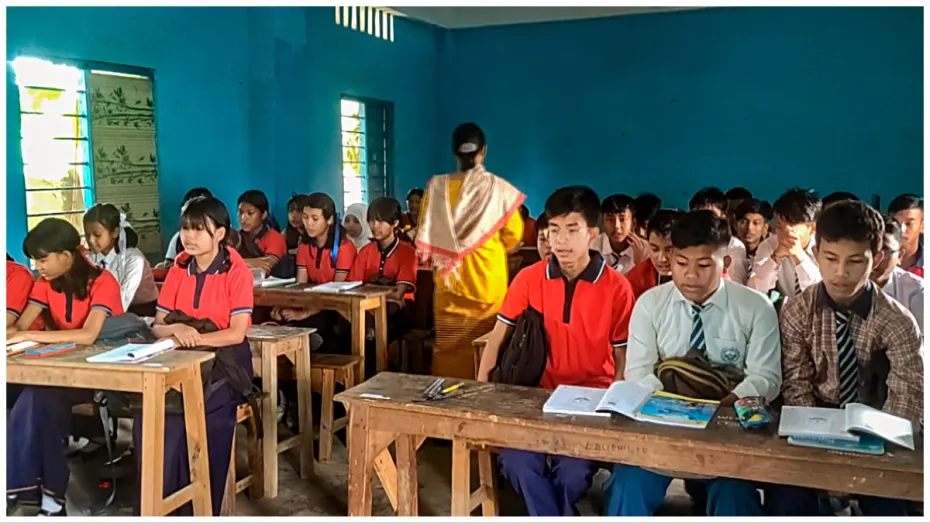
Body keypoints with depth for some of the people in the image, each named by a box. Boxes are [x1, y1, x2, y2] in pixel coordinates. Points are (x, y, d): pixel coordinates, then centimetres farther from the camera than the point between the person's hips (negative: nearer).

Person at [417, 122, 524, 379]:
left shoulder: (436, 186, -3)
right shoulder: (498, 187, -8)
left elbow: (425, 236, 5)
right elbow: (513, 234, 1)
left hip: (448, 278, 2)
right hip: (488, 279, -1)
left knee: (448, 347, 9)